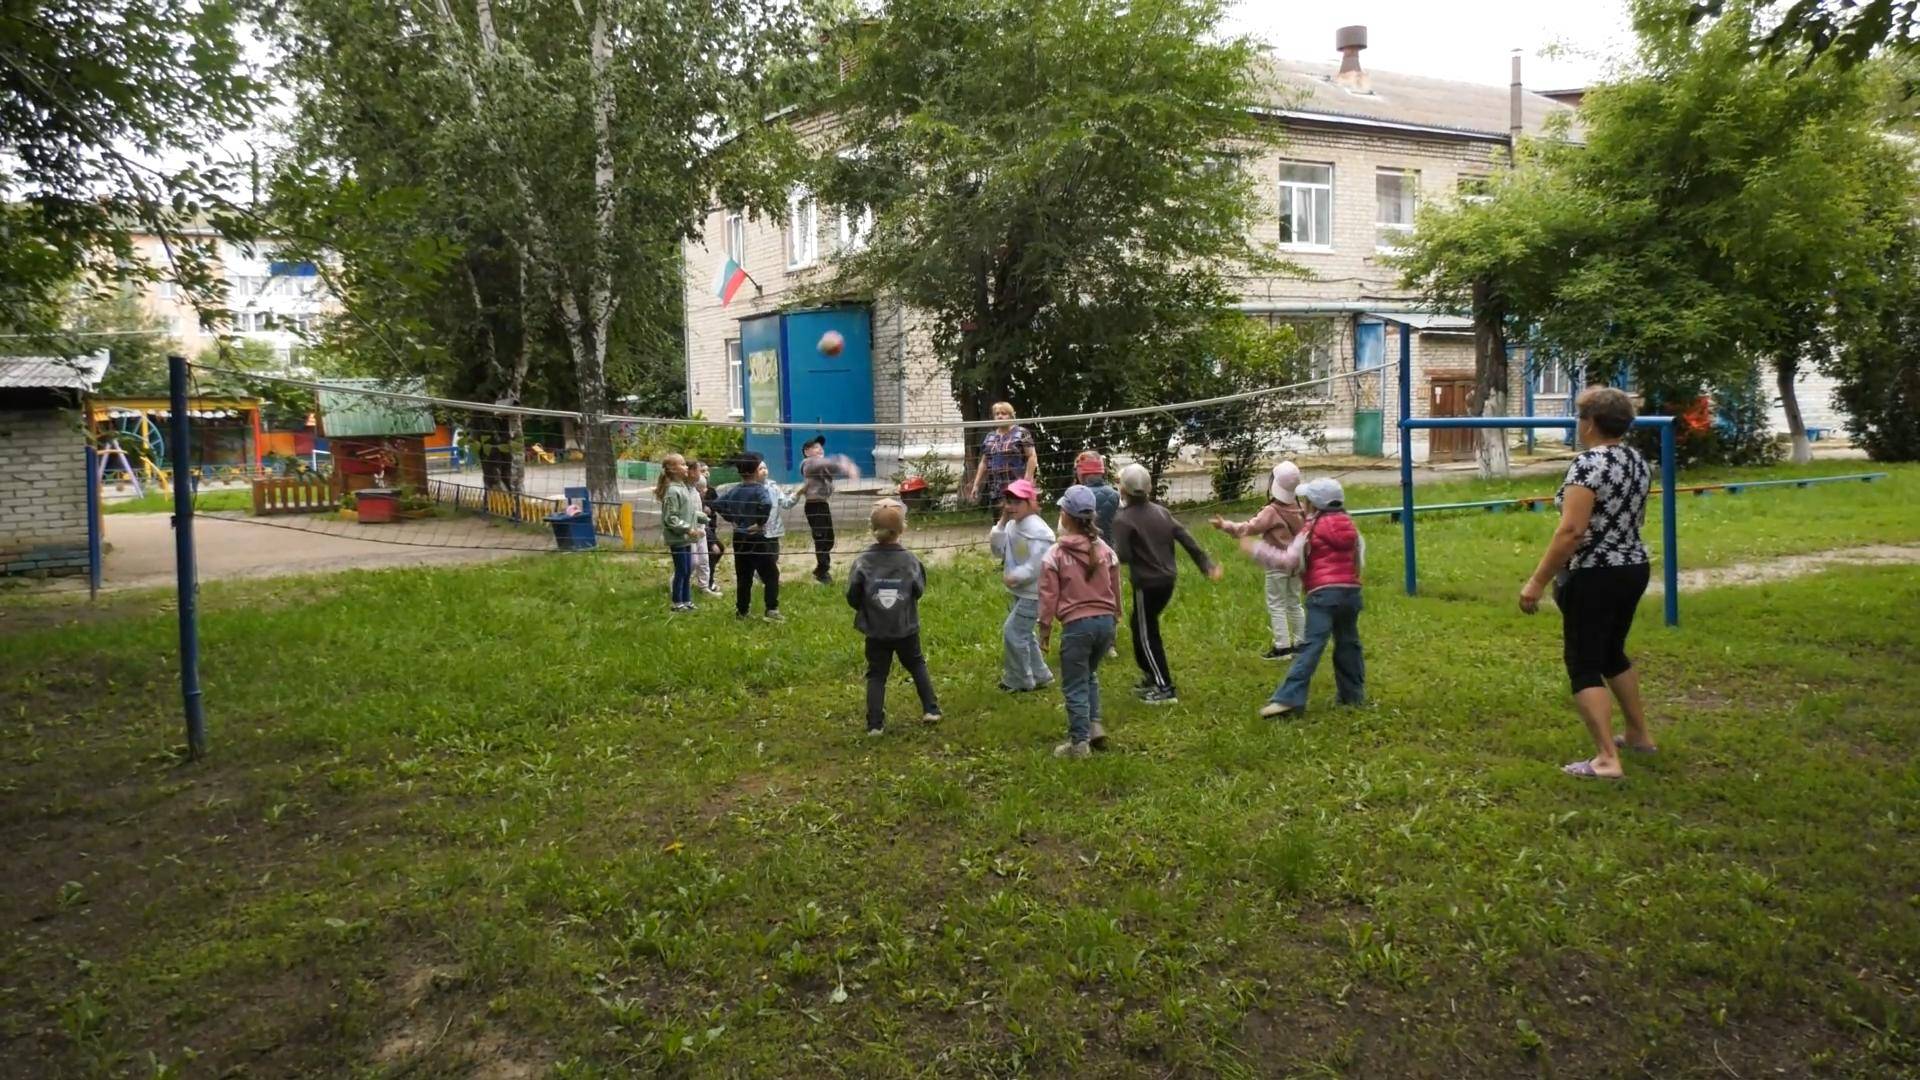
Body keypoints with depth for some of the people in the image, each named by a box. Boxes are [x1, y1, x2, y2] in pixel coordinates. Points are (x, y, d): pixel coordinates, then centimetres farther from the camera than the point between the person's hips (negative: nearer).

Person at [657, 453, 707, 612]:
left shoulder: (683, 487, 10)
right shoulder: (673, 491, -18)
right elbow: (670, 518, -20)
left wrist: (701, 517, 8)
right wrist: (688, 529, -21)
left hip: (685, 538, 9)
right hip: (677, 538, -9)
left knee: (688, 570, 15)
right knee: (681, 571, 0)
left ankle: (686, 600, 26)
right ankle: (677, 603, 12)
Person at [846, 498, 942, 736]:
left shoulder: (863, 562, -13)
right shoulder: (910, 560, -11)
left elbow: (852, 597, -11)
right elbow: (919, 591, -4)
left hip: (876, 632, 0)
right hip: (906, 629, 1)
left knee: (876, 675, 9)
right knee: (917, 666, 22)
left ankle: (875, 724, 6)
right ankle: (930, 709, 23)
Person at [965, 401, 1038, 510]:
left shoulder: (1021, 433, 0)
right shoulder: (989, 437, 16)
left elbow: (1032, 457, -5)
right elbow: (984, 463, 19)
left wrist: (1027, 481, -14)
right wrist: (976, 485, 13)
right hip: (996, 489, 5)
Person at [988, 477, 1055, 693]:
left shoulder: (1036, 530, -21)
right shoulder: (1012, 525, 6)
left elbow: (1036, 566, -23)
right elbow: (998, 550, -1)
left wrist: (1014, 577, -22)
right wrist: (1002, 522, -7)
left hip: (1033, 593, -9)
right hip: (1020, 592, 9)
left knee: (1012, 631, -8)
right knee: (1022, 633, 18)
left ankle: (1019, 680, 6)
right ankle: (1039, 676, 32)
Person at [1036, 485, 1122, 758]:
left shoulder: (1055, 555, -8)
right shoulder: (1105, 550, 4)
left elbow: (1048, 597, -6)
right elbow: (1115, 590, 12)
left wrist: (1044, 632, 4)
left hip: (1076, 625, -5)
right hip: (1105, 620, 5)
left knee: (1074, 685, 6)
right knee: (1090, 675, 25)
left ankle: (1079, 741, 10)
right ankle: (1095, 725, 16)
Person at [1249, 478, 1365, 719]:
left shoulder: (1312, 528, -1)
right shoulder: (1350, 526, 17)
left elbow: (1289, 561, -7)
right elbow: (1360, 562, 21)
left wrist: (1256, 547, -1)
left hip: (1324, 593, -6)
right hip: (1351, 591, 6)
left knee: (1310, 647, -14)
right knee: (1348, 644, 19)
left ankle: (1289, 699, -20)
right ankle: (1353, 695, 26)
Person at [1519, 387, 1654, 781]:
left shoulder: (1588, 463, -19)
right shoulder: (1637, 460, 8)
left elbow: (1571, 531, -25)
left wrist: (1537, 581, -21)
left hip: (1594, 576, -9)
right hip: (1633, 569, 9)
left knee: (1584, 664, -2)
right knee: (1612, 653, 25)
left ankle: (1607, 759, -6)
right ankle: (1639, 734, 37)